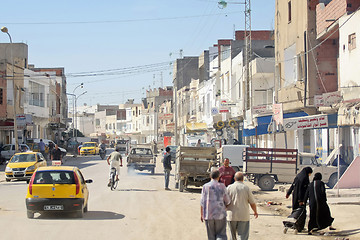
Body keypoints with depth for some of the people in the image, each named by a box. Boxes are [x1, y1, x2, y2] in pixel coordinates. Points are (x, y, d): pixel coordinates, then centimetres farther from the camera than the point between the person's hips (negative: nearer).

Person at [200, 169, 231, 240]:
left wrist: (201, 214, 9)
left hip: (208, 215, 2)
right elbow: (227, 201, 3)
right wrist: (224, 207, 24)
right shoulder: (222, 186, -5)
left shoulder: (205, 187, -2)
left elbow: (202, 202, -1)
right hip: (220, 215, -2)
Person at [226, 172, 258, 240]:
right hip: (244, 216, -1)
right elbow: (252, 203, 3)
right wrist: (255, 212, 21)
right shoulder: (246, 188, -3)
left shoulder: (229, 188, -2)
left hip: (232, 215, 2)